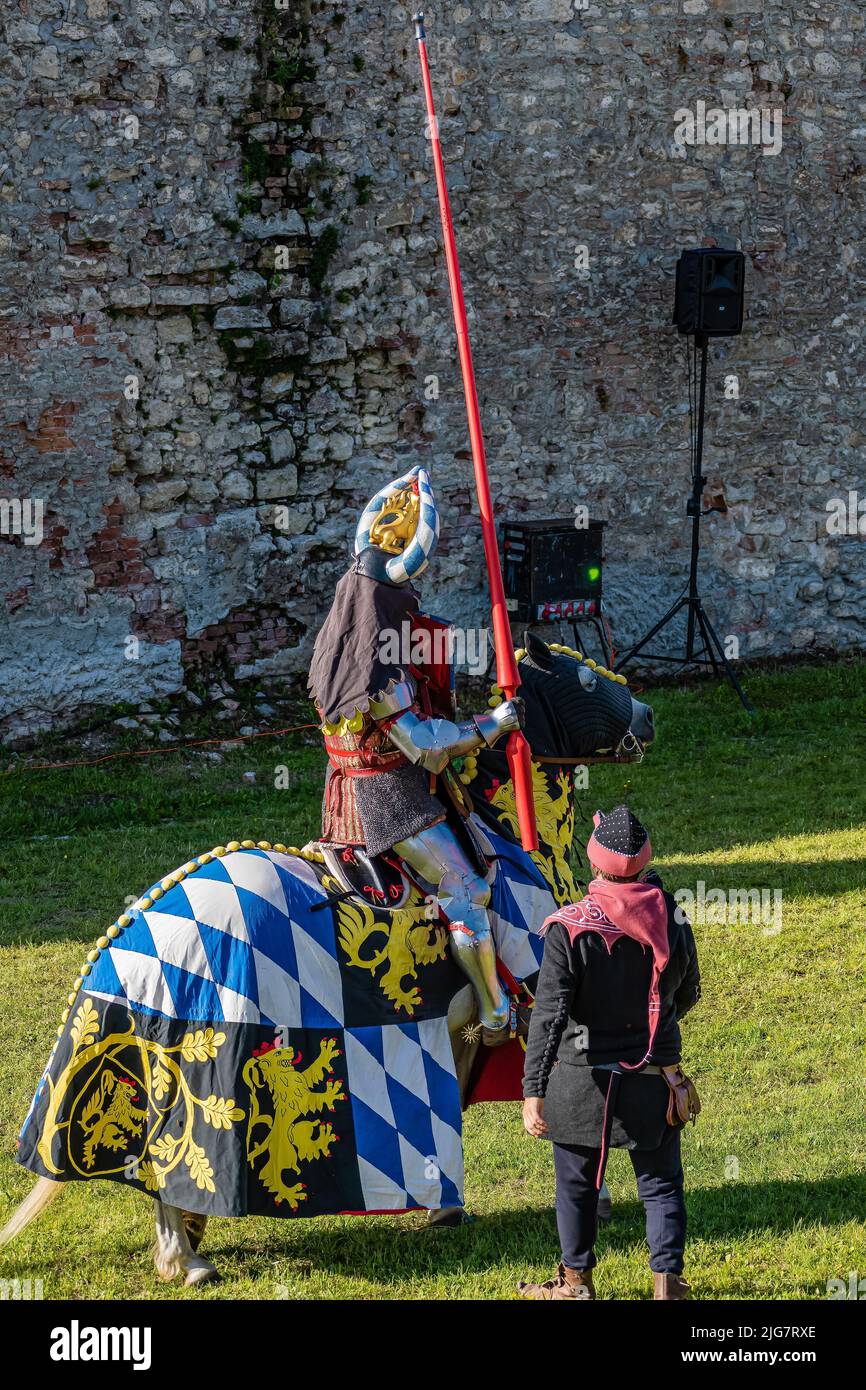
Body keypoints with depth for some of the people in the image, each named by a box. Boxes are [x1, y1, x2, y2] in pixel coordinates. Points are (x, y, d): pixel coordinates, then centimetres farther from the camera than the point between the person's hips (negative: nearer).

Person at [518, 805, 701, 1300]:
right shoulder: (671, 919, -6)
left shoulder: (570, 929, -18)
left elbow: (549, 1015, -20)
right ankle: (668, 1280, 11)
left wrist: (534, 1091, -17)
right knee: (661, 1181, 14)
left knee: (578, 1183, 15)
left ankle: (576, 1280, 29)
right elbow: (688, 995, 9)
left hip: (584, 1080, -2)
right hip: (655, 1079, 2)